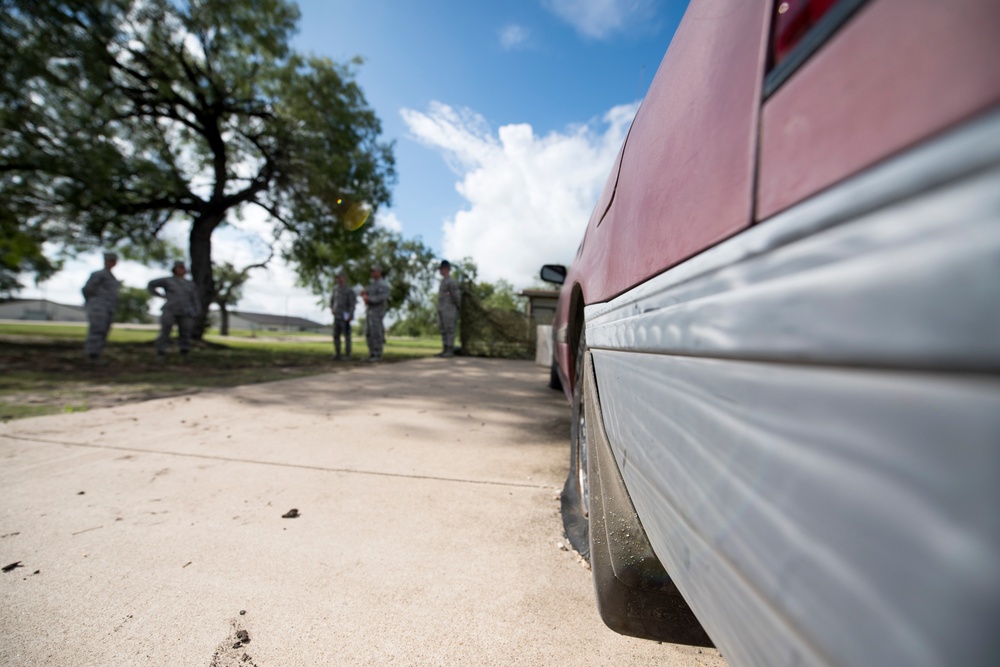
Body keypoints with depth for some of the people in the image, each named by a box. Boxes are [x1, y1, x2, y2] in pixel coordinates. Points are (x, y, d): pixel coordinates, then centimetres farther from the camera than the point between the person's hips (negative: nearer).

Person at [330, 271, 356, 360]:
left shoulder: (349, 290, -9)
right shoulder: (336, 289, 12)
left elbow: (352, 304, -16)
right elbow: (332, 300, 25)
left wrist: (350, 316, -25)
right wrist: (332, 309, 10)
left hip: (345, 317, -7)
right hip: (336, 316, 7)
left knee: (346, 335, -4)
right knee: (336, 335, 5)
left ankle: (348, 355, 2)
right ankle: (338, 355, 12)